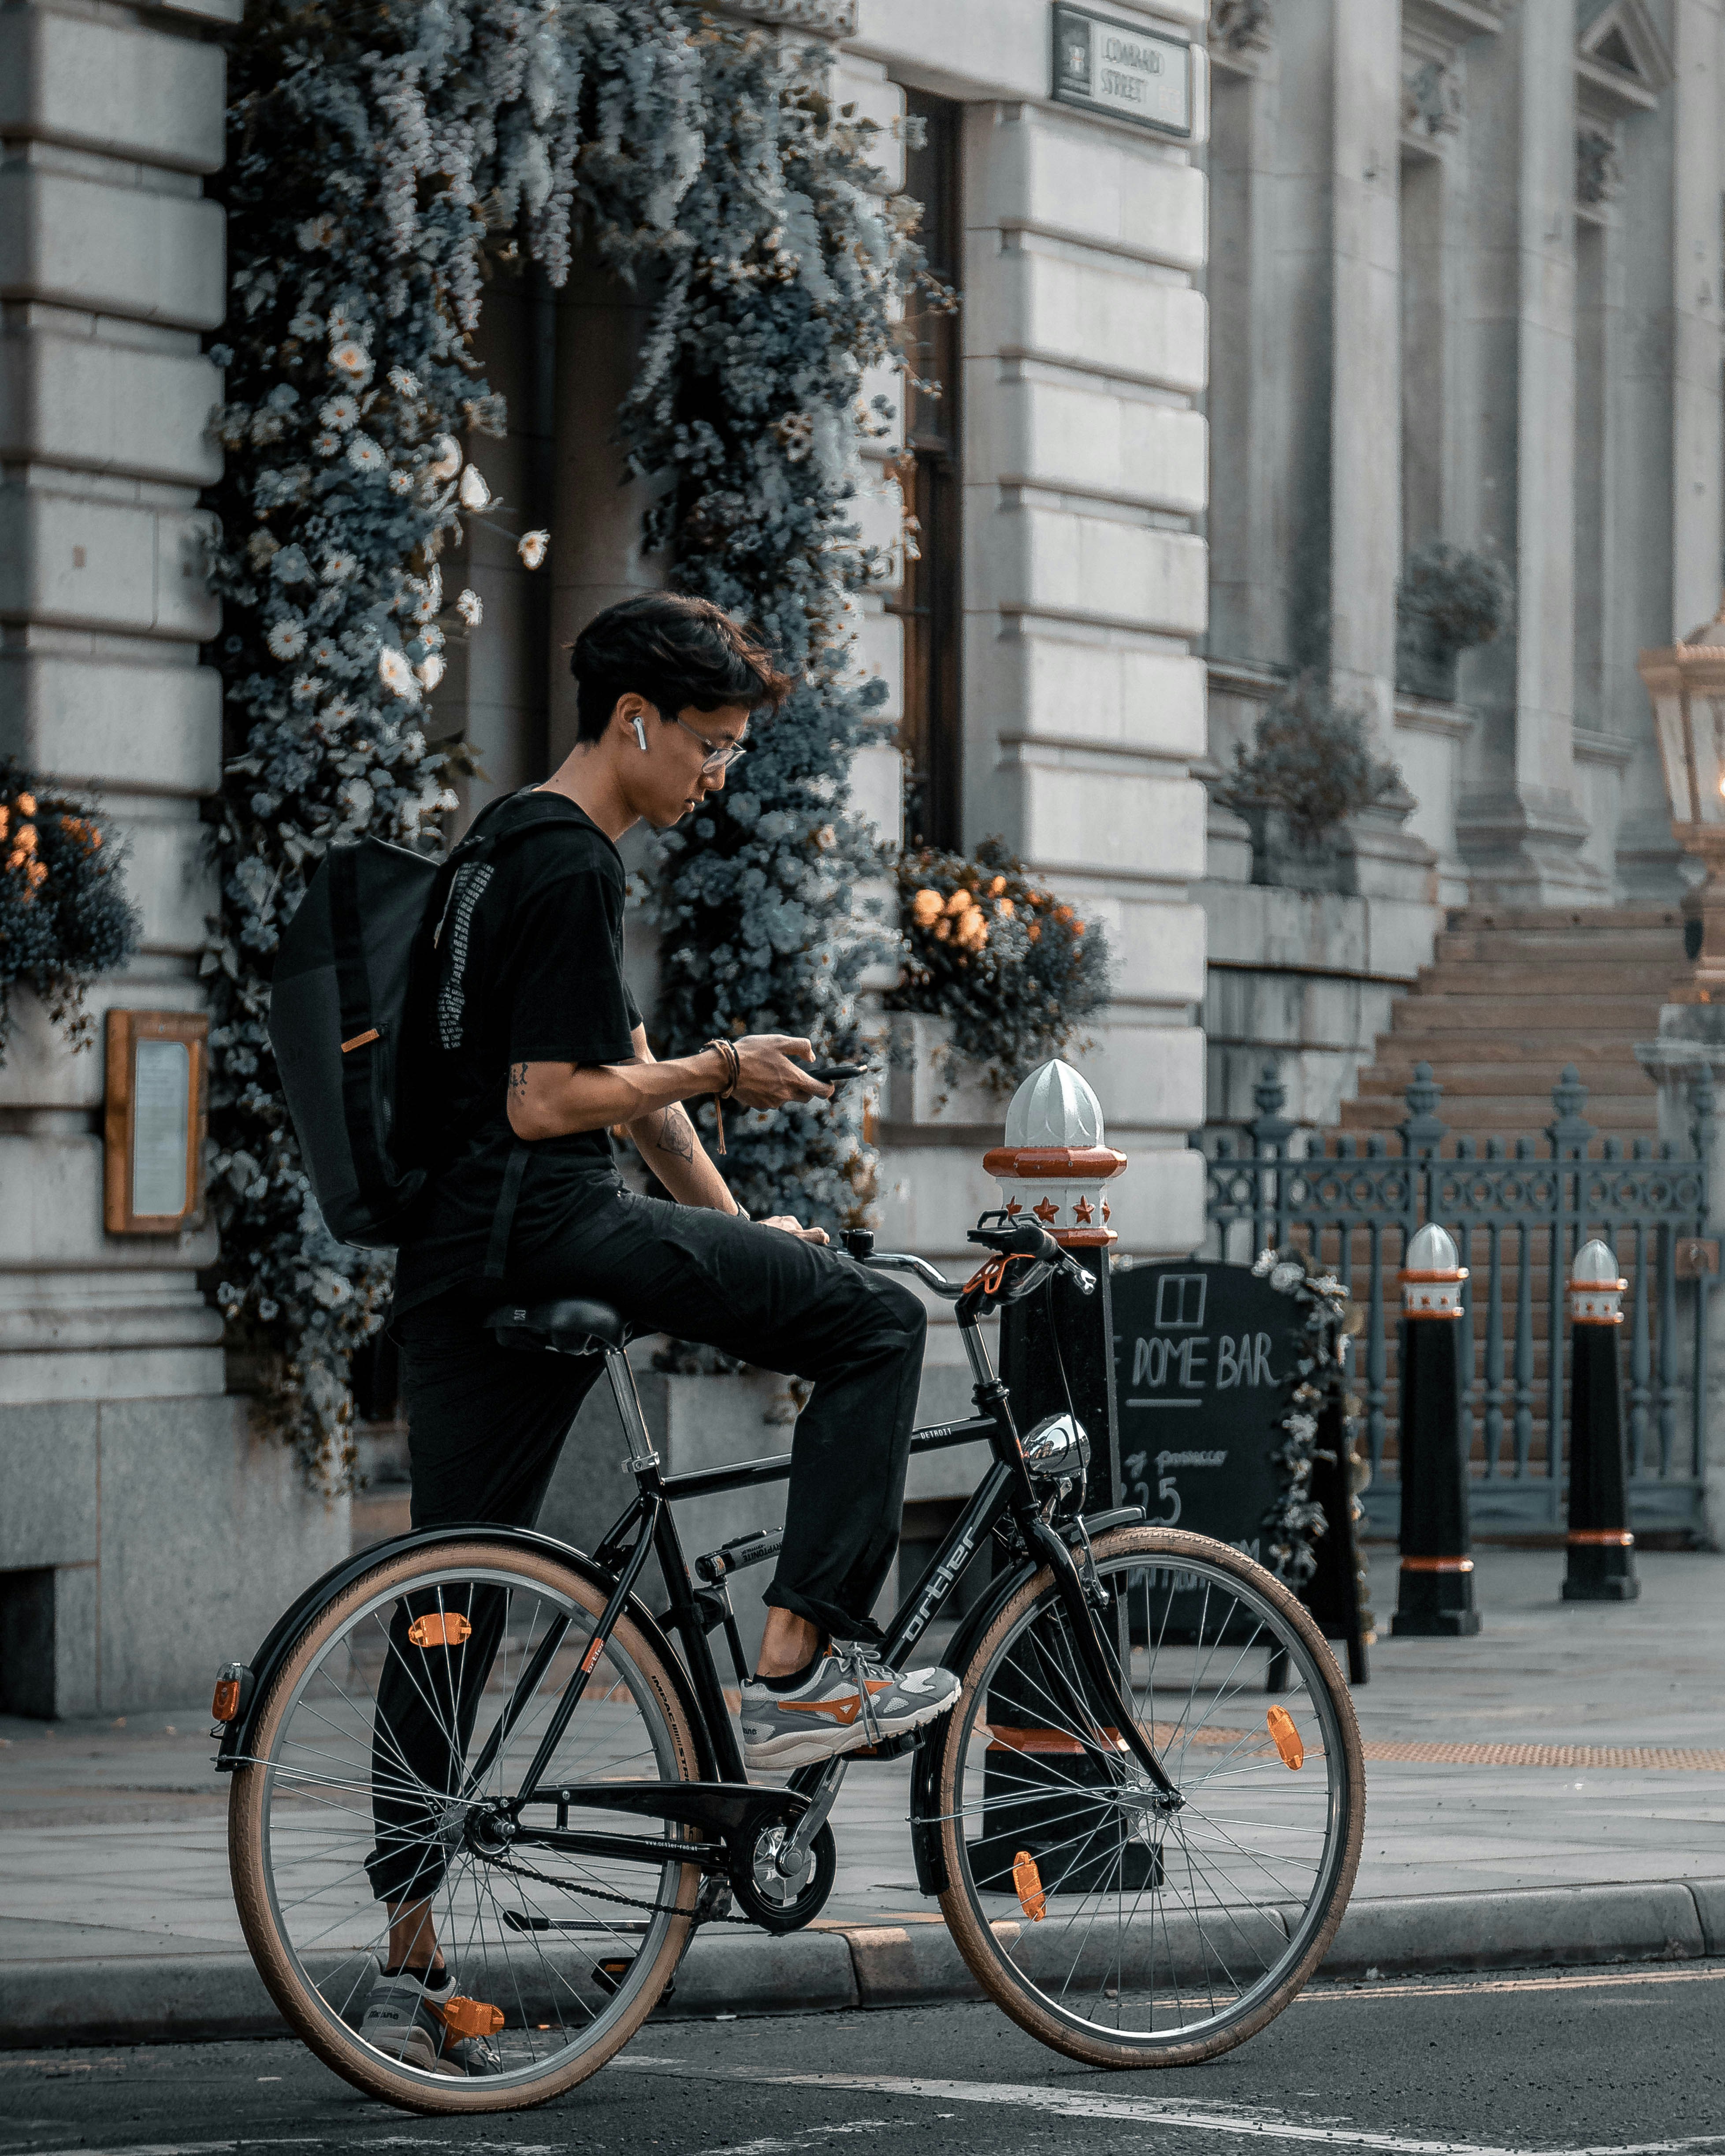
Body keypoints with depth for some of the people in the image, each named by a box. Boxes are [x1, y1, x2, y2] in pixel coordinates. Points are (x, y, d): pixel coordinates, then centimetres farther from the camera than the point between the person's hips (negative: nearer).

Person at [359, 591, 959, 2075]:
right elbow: (550, 1105, -16)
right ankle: (800, 1669, -8)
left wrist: (735, 1229, 29)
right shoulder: (575, 869, -10)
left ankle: (411, 1962, 9)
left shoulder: (503, 854, 23)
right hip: (551, 1231, -10)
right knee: (880, 1324, -3)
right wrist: (721, 1074, -4)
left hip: (451, 1260, 10)